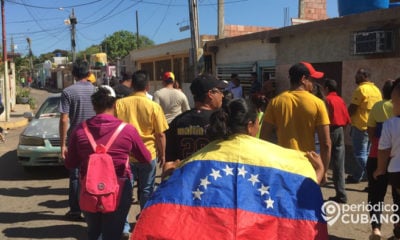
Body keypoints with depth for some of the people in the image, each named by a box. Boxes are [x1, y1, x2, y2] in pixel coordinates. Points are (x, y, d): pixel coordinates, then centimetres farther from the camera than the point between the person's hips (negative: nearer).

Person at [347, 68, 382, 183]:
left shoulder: (361, 89, -15)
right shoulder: (376, 89, 11)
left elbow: (352, 108, -14)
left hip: (361, 126, -9)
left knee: (360, 154, -2)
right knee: (364, 153, 14)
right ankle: (356, 176, 22)